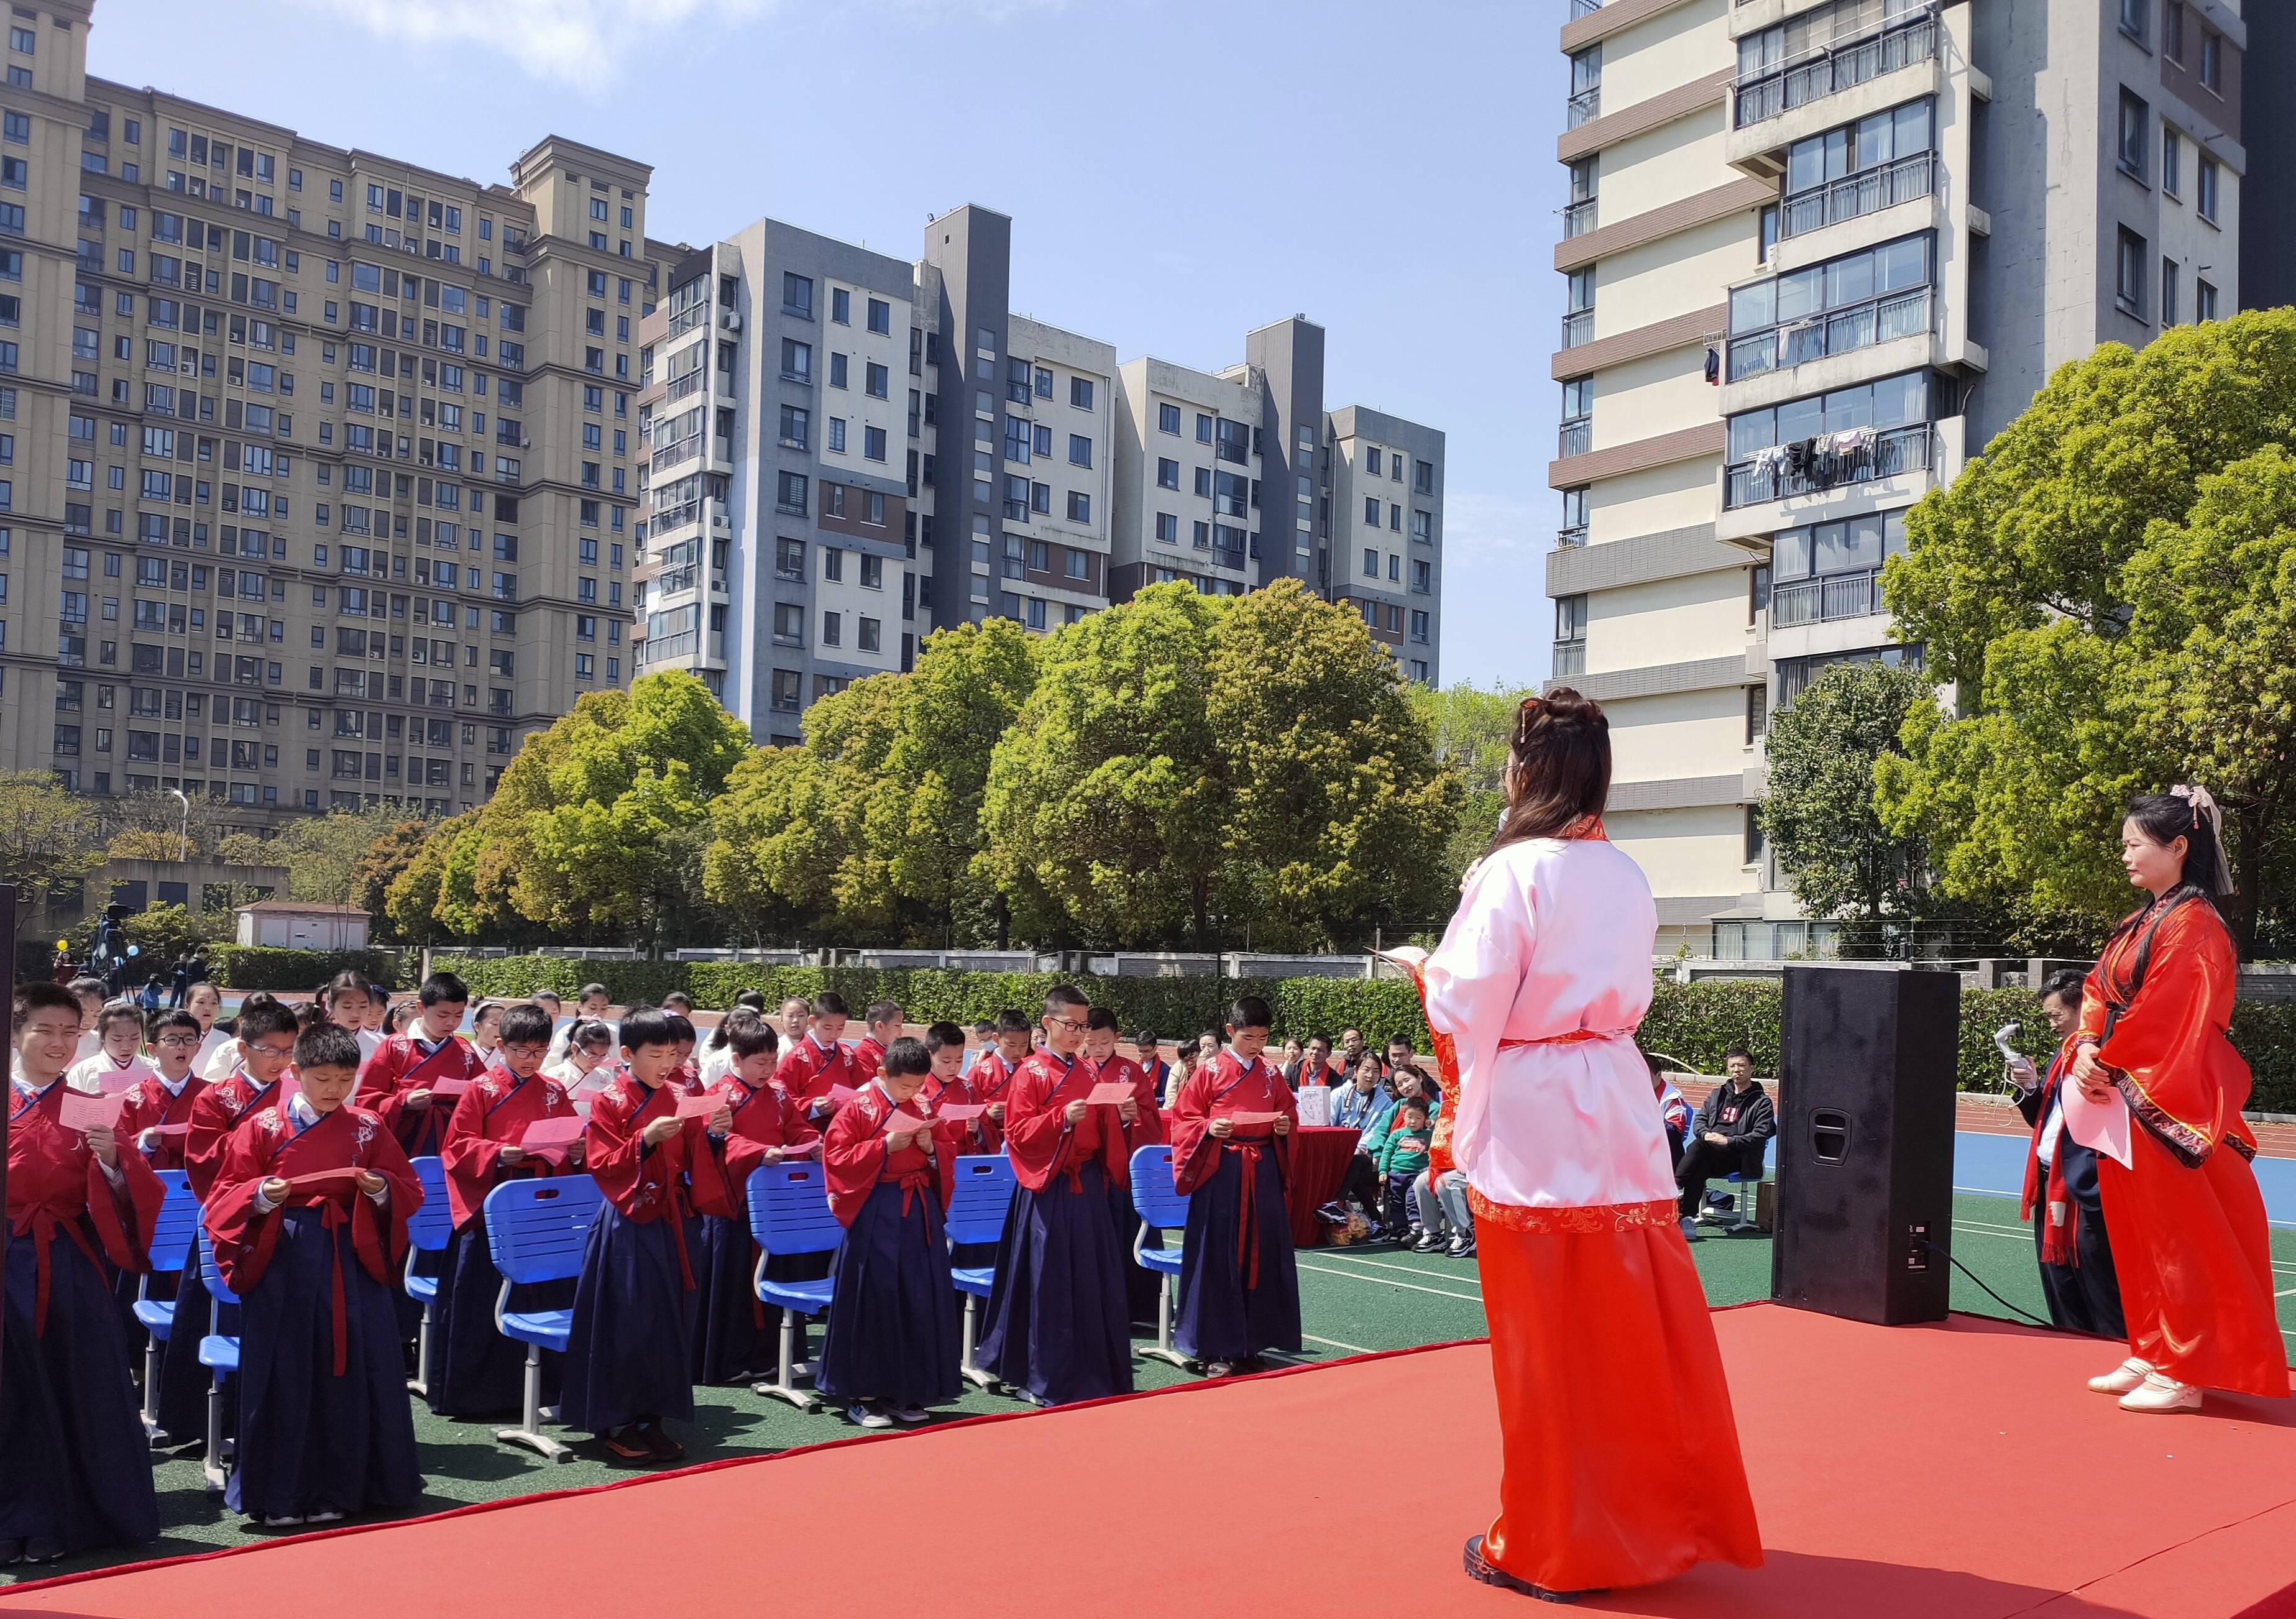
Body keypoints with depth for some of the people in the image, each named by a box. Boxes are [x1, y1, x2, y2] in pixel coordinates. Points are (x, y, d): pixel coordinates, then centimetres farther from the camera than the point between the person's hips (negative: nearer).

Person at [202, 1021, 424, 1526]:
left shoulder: (367, 1129, 6)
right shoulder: (264, 1127, 2)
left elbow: (410, 1192, 8)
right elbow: (226, 1197, 2)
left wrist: (382, 1189, -13)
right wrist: (261, 1196, -18)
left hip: (353, 1263, 1)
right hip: (282, 1263, -1)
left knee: (350, 1372, 3)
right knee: (285, 1378, 2)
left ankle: (339, 1488, 16)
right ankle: (280, 1495, 14)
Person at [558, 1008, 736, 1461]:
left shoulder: (678, 1100, 8)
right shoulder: (609, 1102, -6)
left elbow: (693, 1161, 11)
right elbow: (601, 1164, -11)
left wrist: (710, 1132, -8)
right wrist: (645, 1140, -24)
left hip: (673, 1223, 5)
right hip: (629, 1225, -5)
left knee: (669, 1320, 8)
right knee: (628, 1322, -3)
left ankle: (650, 1417, 18)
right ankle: (618, 1423, 9)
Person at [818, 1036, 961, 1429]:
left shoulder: (924, 1109, 10)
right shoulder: (857, 1109, -5)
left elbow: (949, 1153, 16)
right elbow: (836, 1158, -9)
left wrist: (931, 1148, -6)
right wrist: (884, 1146, -17)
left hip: (920, 1211, 5)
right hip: (874, 1215, -5)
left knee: (921, 1300, 6)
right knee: (872, 1298, -1)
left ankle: (909, 1392, 17)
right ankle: (862, 1395, 9)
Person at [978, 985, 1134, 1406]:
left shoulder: (1087, 1073, 13)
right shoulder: (1030, 1072, -6)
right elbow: (1017, 1134, -10)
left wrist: (1120, 1117, -1)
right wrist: (1061, 1119, -23)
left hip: (1087, 1185, 6)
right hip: (1049, 1188, -6)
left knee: (1096, 1279, 7)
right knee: (1050, 1284, -1)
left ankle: (1097, 1372, 18)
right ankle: (1046, 1381, 9)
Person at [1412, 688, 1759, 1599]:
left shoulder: (1514, 869, -11)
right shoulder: (1628, 879, 9)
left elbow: (1468, 1003, -14)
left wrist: (1423, 967, 5)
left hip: (1530, 1114, -6)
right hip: (1617, 1105, 6)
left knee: (1546, 1341, 4)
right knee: (1640, 1328, 14)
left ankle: (1549, 1547, 16)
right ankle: (1668, 1517, 25)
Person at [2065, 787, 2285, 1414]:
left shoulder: (2193, 924, -13)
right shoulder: (2140, 922, 15)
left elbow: (2163, 1013, -19)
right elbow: (2099, 990, 13)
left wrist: (2110, 1063, -12)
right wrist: (2089, 1047, -4)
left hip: (2169, 1102, -9)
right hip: (2123, 1095, 9)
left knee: (2178, 1237, -1)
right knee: (2135, 1234, 13)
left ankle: (2183, 1374, 6)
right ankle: (2150, 1355, 23)